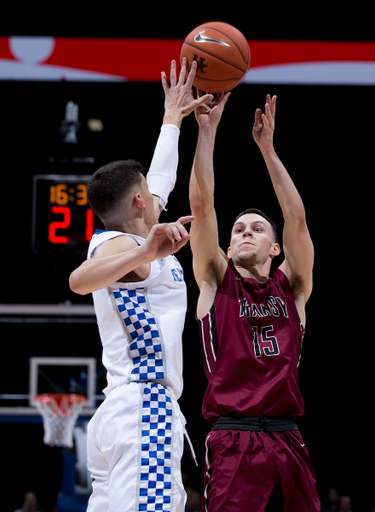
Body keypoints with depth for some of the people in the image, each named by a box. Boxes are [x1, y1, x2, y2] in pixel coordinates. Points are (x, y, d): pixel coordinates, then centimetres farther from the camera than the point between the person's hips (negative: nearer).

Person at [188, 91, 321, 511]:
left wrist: (267, 147, 3)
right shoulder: (217, 283, 12)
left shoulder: (291, 288, 16)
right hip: (233, 440, -3)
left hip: (287, 440, 3)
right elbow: (201, 206, 3)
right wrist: (207, 131, -1)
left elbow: (296, 219, 6)